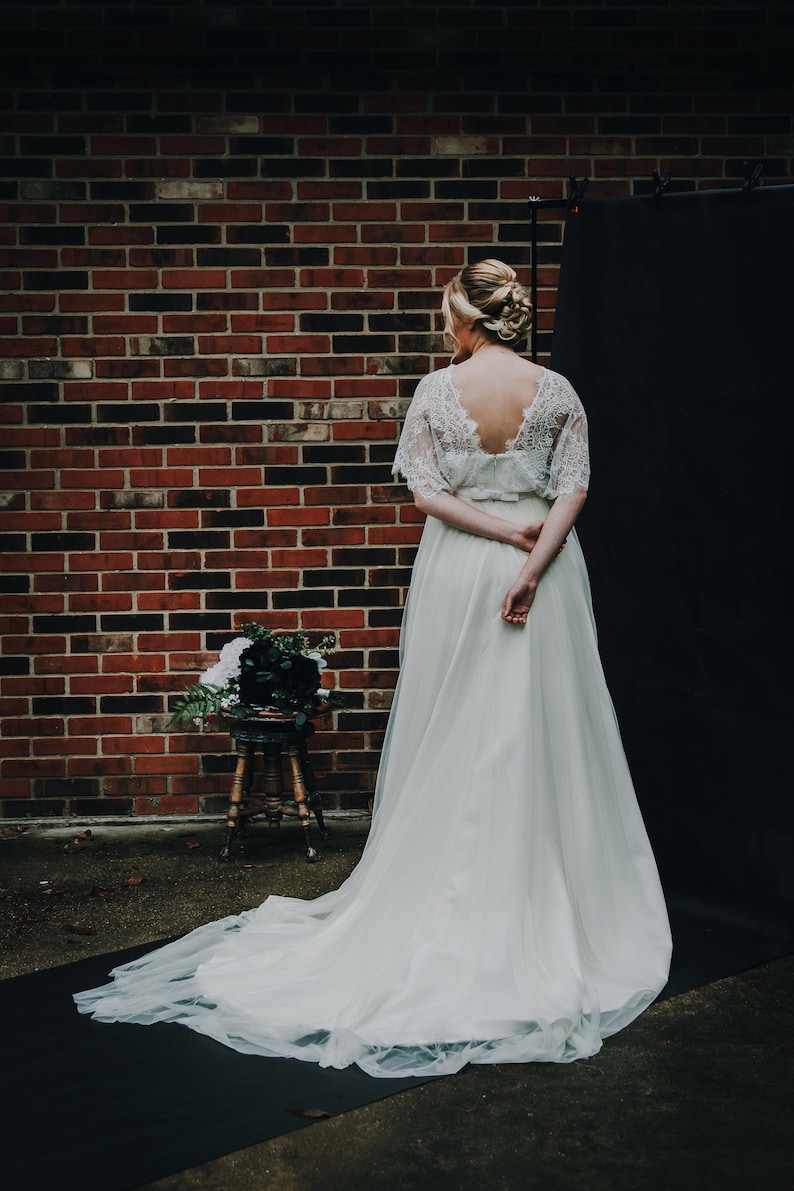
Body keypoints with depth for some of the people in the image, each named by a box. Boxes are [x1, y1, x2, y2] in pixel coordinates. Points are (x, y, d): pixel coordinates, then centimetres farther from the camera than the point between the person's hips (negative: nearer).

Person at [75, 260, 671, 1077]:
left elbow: (425, 493, -7)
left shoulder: (436, 390, -4)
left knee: (454, 737, 8)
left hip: (457, 572, 0)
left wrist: (506, 531, -8)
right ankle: (544, 907, 14)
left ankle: (455, 898, 16)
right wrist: (533, 558, -14)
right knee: (542, 736, 6)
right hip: (545, 576, 1)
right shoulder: (556, 391, -2)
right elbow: (571, 490, -9)